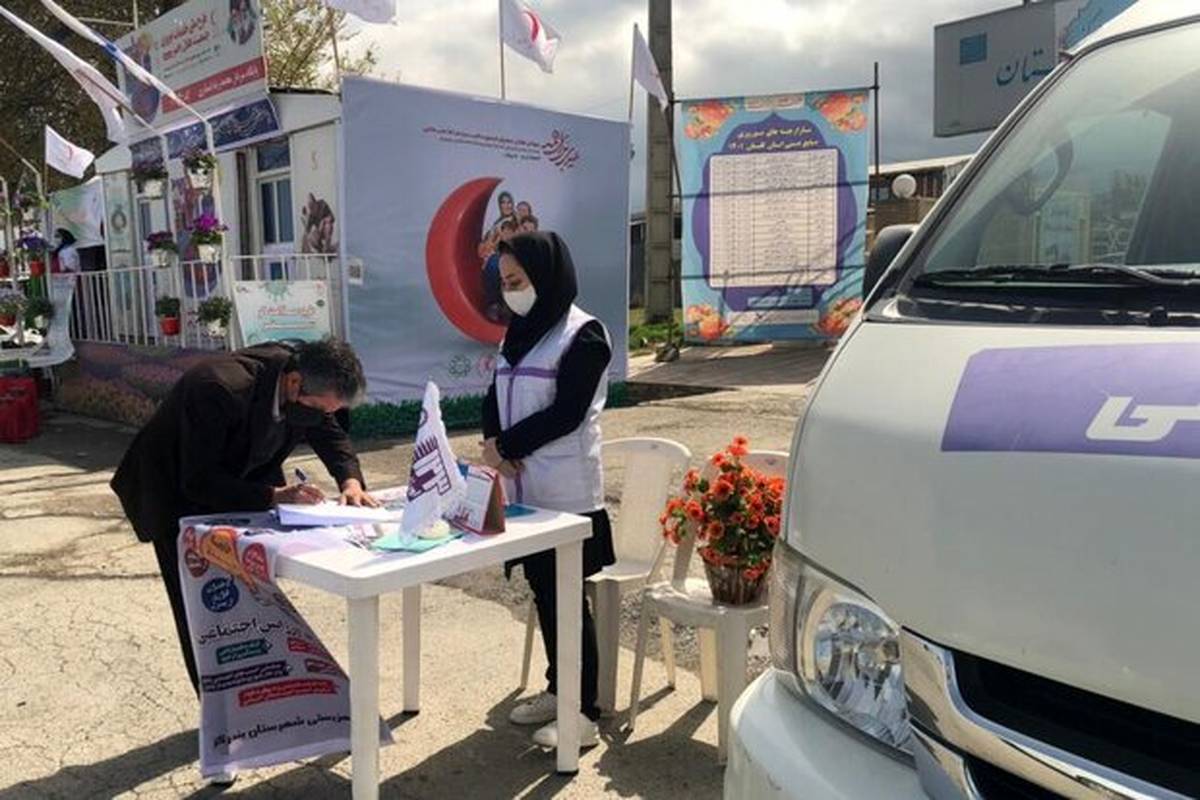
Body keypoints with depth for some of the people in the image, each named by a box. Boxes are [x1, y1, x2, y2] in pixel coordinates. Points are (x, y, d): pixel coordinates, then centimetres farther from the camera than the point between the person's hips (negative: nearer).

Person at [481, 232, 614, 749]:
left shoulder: (583, 334, -10)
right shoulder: (519, 331, 14)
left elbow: (566, 414, -17)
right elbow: (494, 397, 11)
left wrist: (505, 445, -11)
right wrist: (494, 444, -9)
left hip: (566, 493, -7)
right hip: (523, 489, 7)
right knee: (543, 591, 14)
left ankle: (585, 713, 8)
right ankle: (558, 689, 29)